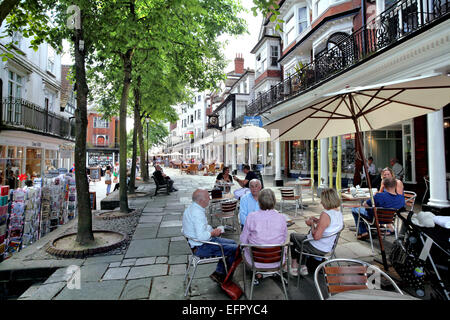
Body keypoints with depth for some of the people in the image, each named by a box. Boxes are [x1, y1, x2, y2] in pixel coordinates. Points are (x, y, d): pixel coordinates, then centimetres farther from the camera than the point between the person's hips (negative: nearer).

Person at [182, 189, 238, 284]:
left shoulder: (190, 208, 6)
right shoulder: (198, 213, -27)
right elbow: (201, 236, -33)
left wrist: (211, 230, 8)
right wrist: (213, 233, -14)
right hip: (202, 247, -11)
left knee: (232, 243, 16)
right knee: (235, 249, -11)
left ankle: (219, 272, 19)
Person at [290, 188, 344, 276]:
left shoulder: (325, 214, -30)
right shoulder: (339, 213, -3)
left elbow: (316, 236, -30)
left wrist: (312, 224, -14)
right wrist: (317, 220, 6)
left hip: (317, 248, -8)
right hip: (328, 248, 8)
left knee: (292, 236, 16)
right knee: (301, 237, 29)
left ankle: (294, 265, 31)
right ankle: (302, 267, 29)